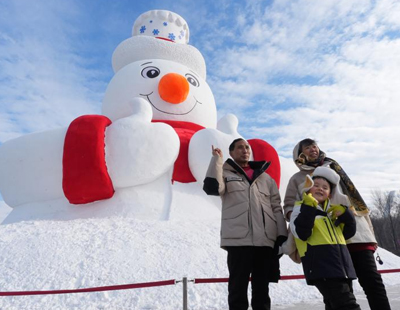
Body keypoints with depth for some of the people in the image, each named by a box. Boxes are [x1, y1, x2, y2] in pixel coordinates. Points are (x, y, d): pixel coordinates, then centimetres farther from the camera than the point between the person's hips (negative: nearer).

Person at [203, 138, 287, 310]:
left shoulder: (265, 177, 17)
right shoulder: (225, 173, 7)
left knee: (262, 287, 13)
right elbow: (212, 188, -15)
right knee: (238, 286, 2)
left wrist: (282, 234, 4)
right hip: (238, 239, -3)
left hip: (265, 239, 4)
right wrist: (217, 159, -9)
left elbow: (276, 207, 14)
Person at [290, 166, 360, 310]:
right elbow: (301, 233, -18)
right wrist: (309, 208, -26)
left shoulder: (333, 211, 22)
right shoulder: (301, 208, -2)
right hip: (321, 266, -8)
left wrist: (345, 214, 3)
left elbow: (349, 233, 20)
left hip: (342, 264, 8)